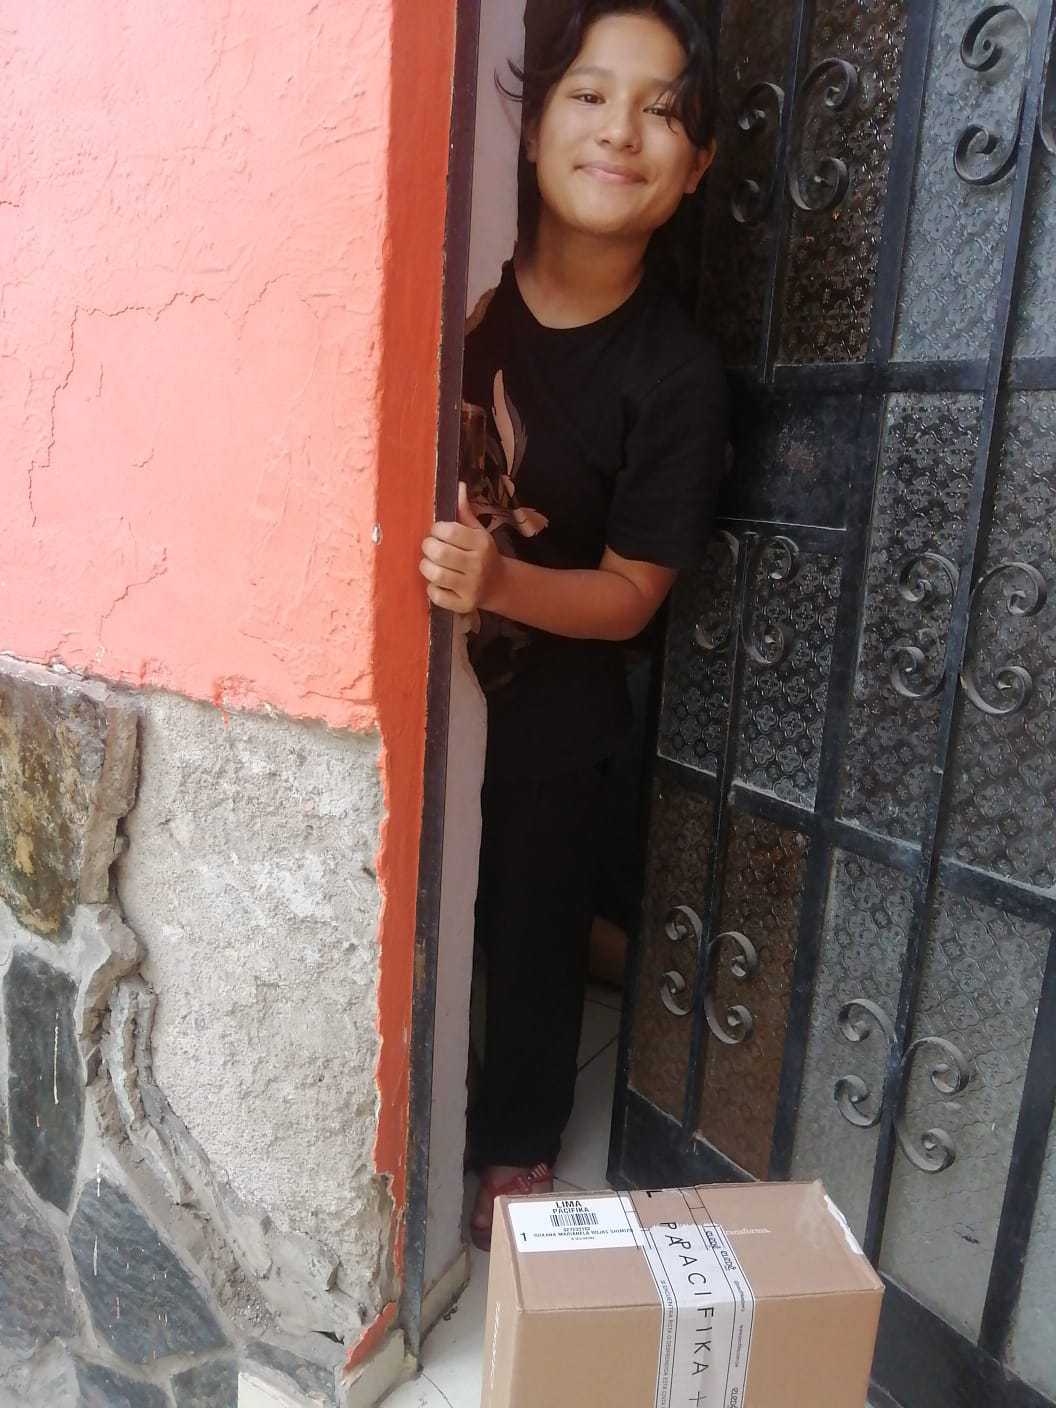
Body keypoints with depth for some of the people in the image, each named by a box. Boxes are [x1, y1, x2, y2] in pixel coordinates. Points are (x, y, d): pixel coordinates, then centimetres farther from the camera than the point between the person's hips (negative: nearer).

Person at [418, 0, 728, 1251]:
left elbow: (631, 595, -12)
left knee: (531, 929, 12)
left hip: (545, 712, -2)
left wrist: (499, 583, -30)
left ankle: (517, 1145, 40)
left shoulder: (674, 374, -12)